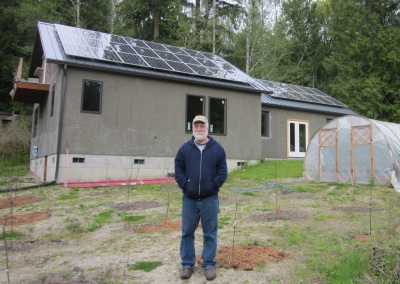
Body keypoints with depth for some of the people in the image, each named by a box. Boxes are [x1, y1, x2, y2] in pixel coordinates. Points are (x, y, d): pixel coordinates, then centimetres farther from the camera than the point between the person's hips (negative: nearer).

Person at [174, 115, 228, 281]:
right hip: (189, 199, 1)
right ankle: (187, 264, 23)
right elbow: (178, 169, 5)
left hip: (209, 199, -1)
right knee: (187, 232, 9)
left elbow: (222, 171, 1)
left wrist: (213, 186, -8)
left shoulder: (217, 148, 2)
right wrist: (184, 185, -6)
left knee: (210, 233, 6)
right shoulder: (185, 148, 4)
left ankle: (209, 264, 20)